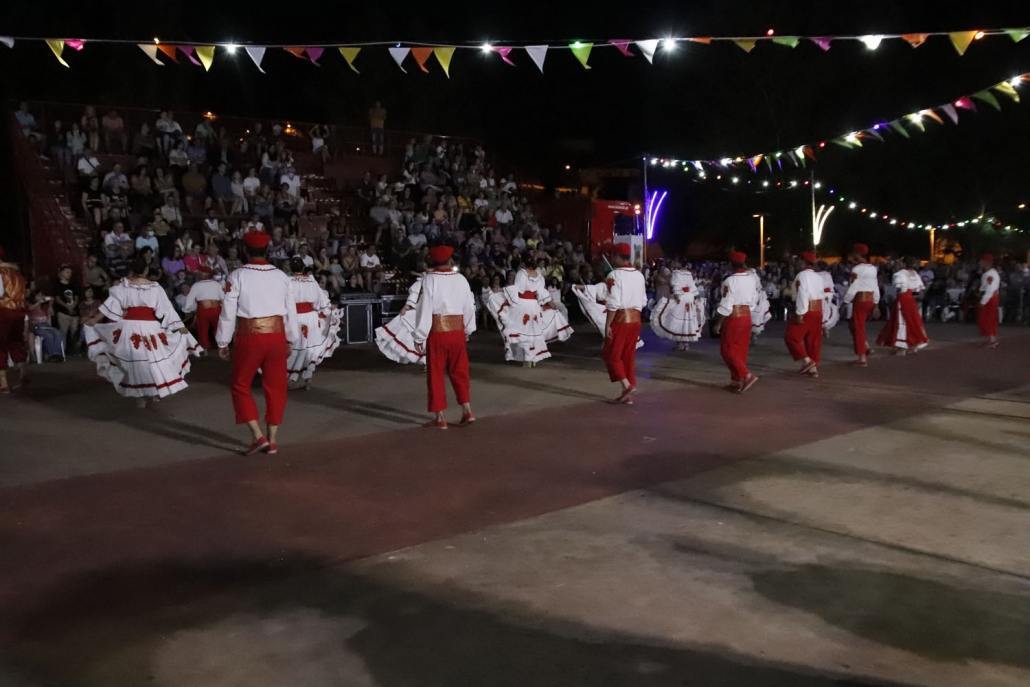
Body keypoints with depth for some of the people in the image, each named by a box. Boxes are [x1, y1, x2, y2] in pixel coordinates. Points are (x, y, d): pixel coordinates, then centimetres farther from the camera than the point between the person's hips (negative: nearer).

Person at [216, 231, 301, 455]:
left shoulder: (238, 276, -8)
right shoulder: (281, 276, 1)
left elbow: (228, 312, -5)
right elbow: (291, 311, 6)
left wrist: (223, 343, 6)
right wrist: (291, 340, 18)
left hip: (249, 337, -3)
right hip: (276, 336, 3)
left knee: (241, 386, 12)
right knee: (275, 388, 12)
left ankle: (258, 436, 1)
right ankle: (272, 440, 17)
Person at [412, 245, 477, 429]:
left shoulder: (430, 279, -11)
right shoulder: (461, 279, 1)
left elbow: (425, 309, -13)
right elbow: (470, 307, 7)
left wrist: (420, 337, -8)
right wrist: (468, 331, 21)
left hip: (437, 332, -4)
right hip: (457, 332, 4)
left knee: (436, 375, 6)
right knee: (460, 372, 16)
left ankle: (440, 417, 9)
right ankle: (467, 410, 16)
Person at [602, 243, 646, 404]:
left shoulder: (615, 275, -12)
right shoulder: (639, 275, 8)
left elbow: (613, 303, -16)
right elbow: (643, 301, 12)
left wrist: (607, 324, -13)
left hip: (620, 318, -6)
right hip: (635, 319, 6)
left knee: (612, 355, 6)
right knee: (629, 356, 12)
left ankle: (627, 386, -8)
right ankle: (628, 395, 14)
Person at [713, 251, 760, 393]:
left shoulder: (729, 281, -17)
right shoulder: (751, 278, 2)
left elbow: (726, 305, -16)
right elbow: (754, 298, 8)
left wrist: (718, 324, -9)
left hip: (733, 318, -7)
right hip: (747, 316, 7)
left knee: (728, 350, 1)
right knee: (741, 350, 12)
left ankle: (747, 375, -10)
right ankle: (737, 381, 17)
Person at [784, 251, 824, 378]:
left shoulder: (802, 275, -12)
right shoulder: (818, 277, 10)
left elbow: (802, 295, -21)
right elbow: (820, 295, 10)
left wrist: (800, 314, -20)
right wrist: (821, 317, 13)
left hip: (806, 311, -8)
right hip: (818, 311, 8)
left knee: (792, 337, 3)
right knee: (813, 340, 12)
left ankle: (806, 360, -6)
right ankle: (813, 368, 15)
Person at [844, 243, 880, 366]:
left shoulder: (857, 269, -12)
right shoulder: (872, 268, 10)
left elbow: (853, 288, -14)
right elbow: (876, 288, 13)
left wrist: (845, 301, -5)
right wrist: (876, 303, 19)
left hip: (860, 300, -7)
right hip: (871, 300, 7)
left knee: (858, 328, 2)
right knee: (857, 326, 22)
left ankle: (862, 358, 3)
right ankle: (866, 347, 14)